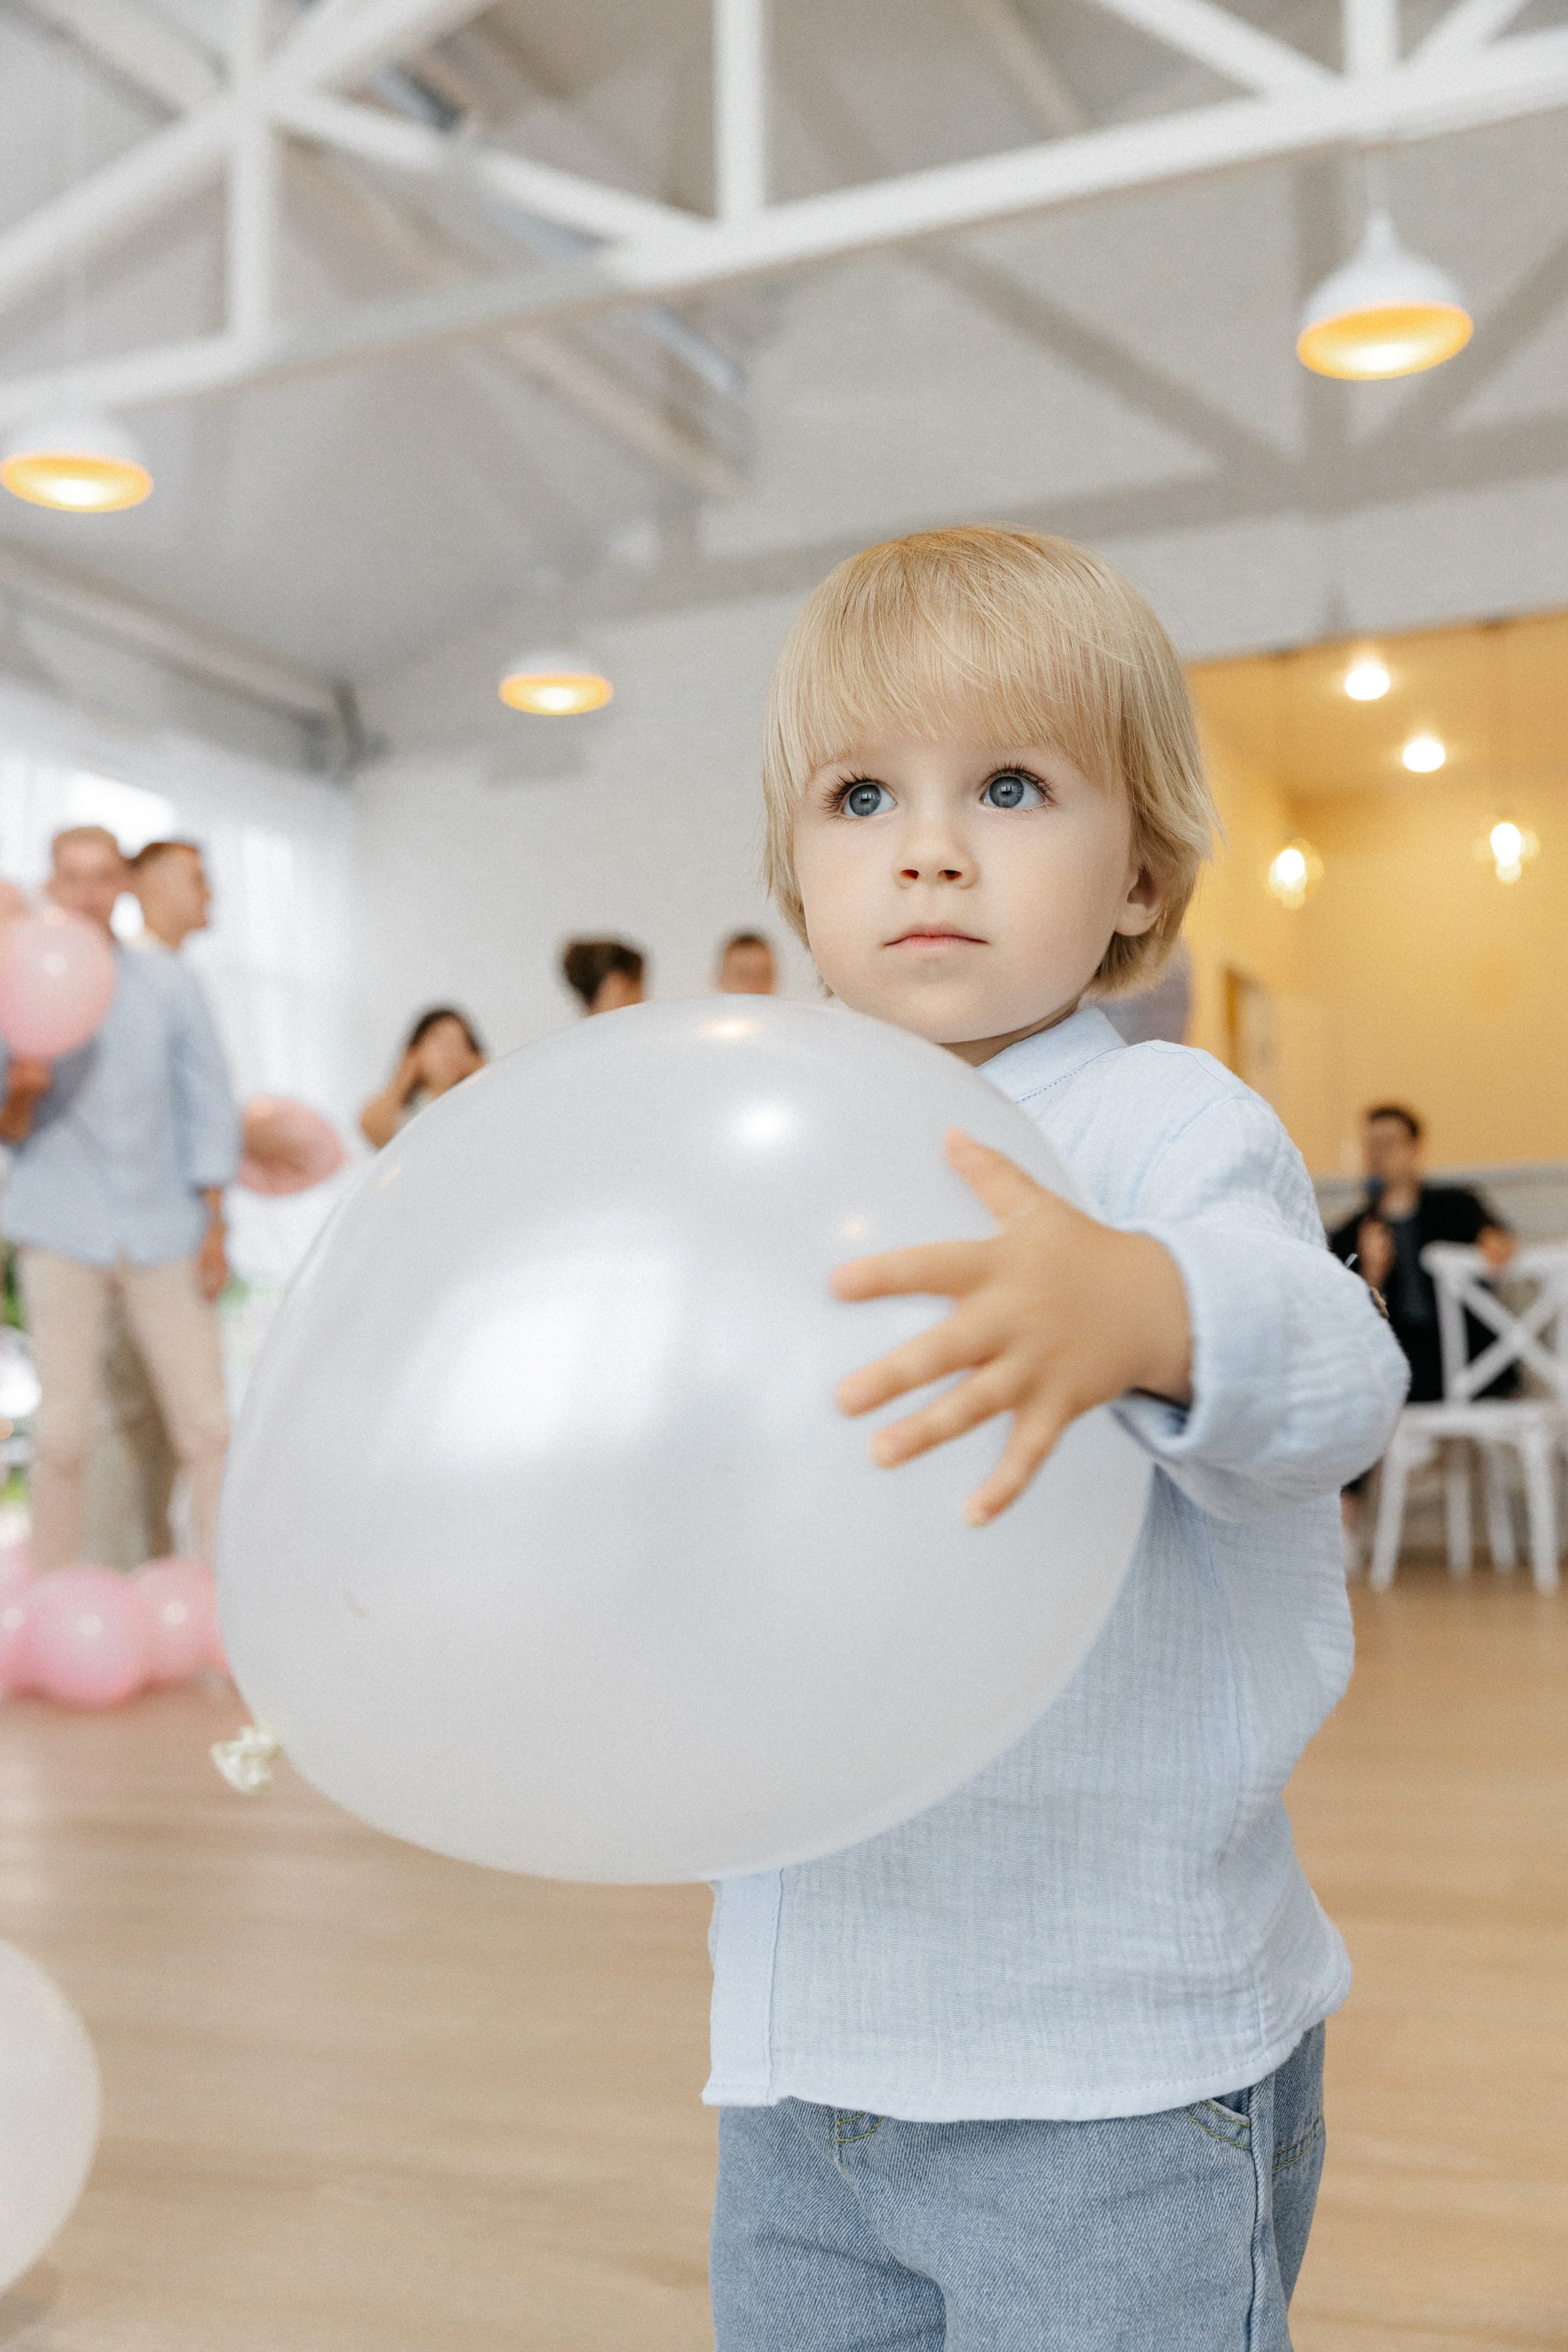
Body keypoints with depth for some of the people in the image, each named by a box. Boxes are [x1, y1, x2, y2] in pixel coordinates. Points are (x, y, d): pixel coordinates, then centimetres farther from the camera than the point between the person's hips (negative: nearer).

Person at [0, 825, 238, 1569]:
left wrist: (214, 1224, 5)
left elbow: (209, 1104, 10)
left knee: (206, 1423, -2)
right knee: (63, 1430, -3)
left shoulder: (167, 984, 8)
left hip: (162, 1229, 1)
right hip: (64, 1232, -1)